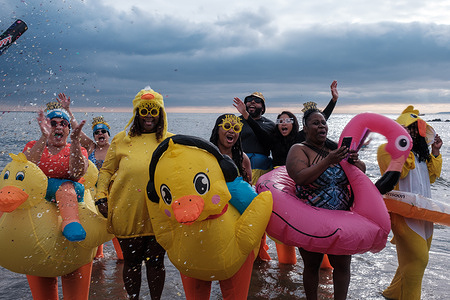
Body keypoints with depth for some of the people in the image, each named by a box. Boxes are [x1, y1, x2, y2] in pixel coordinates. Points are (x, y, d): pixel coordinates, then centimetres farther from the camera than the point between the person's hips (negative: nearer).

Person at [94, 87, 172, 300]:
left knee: (155, 261, 10)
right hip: (128, 213, 1)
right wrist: (101, 197, 1)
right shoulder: (121, 140, 6)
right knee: (131, 261, 13)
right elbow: (106, 170, 11)